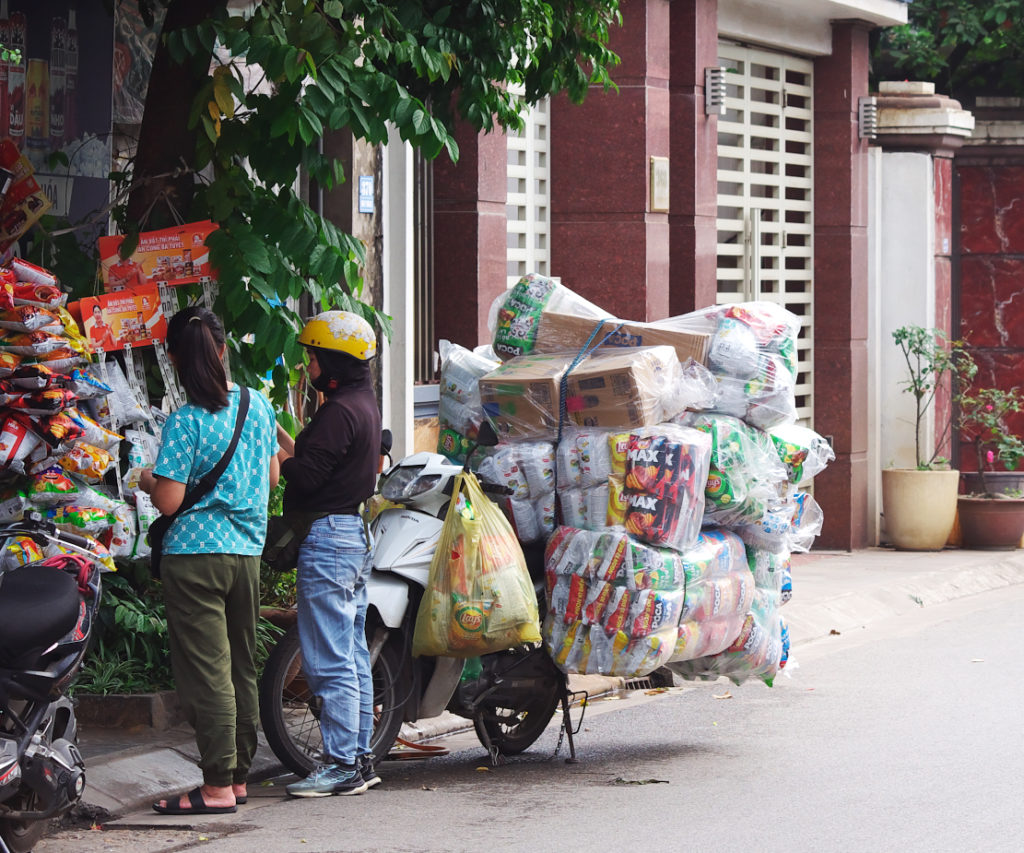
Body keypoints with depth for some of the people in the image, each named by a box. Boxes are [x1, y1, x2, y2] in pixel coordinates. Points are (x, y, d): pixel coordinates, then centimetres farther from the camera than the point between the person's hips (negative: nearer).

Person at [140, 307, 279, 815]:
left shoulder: (186, 422, -15)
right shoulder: (258, 405, 4)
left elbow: (169, 501, -16)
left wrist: (148, 481, 4)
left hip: (194, 553, -6)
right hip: (247, 550, 6)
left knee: (205, 670, -4)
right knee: (242, 667, 13)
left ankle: (218, 785, -5)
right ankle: (238, 774, 19)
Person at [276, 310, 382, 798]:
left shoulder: (339, 411, -16)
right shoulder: (364, 402, 16)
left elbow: (307, 474, -21)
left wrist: (274, 452, -4)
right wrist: (284, 441, 15)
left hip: (328, 538, -11)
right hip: (356, 535, 11)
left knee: (330, 661, -8)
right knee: (352, 656, 13)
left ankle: (341, 764, -7)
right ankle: (359, 758, 17)